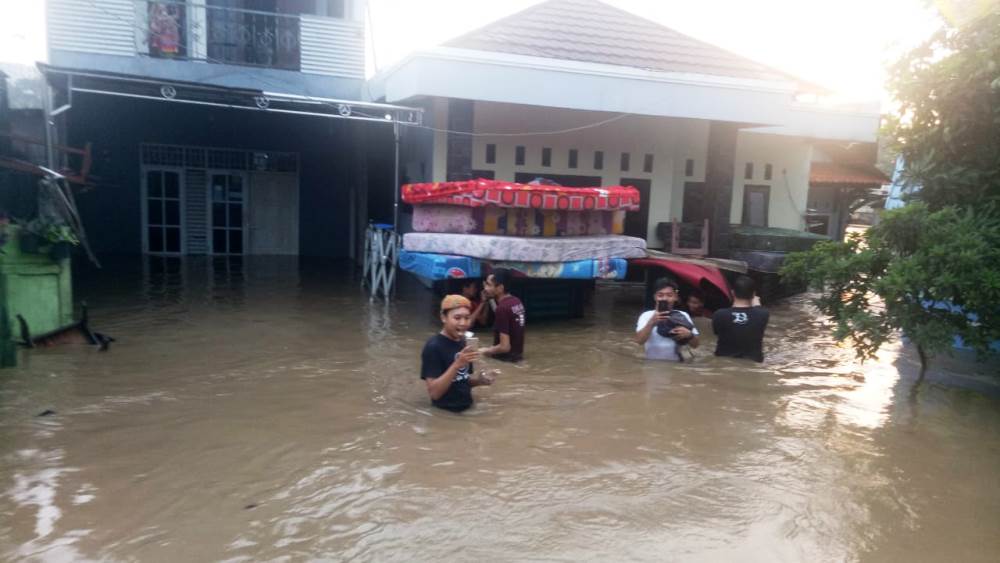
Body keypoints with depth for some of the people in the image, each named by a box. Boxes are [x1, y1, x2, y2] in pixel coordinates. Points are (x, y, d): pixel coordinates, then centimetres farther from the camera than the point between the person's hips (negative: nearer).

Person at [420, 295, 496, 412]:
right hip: (445, 413, -6)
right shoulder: (433, 347, -17)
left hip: (467, 409, 6)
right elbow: (434, 392, -22)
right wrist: (457, 364, -30)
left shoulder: (463, 342, 4)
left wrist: (479, 380, -5)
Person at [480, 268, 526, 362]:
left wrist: (486, 351, -7)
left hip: (506, 358, -8)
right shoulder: (517, 302, 3)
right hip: (517, 355, 8)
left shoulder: (502, 308, -22)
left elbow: (505, 346, -22)